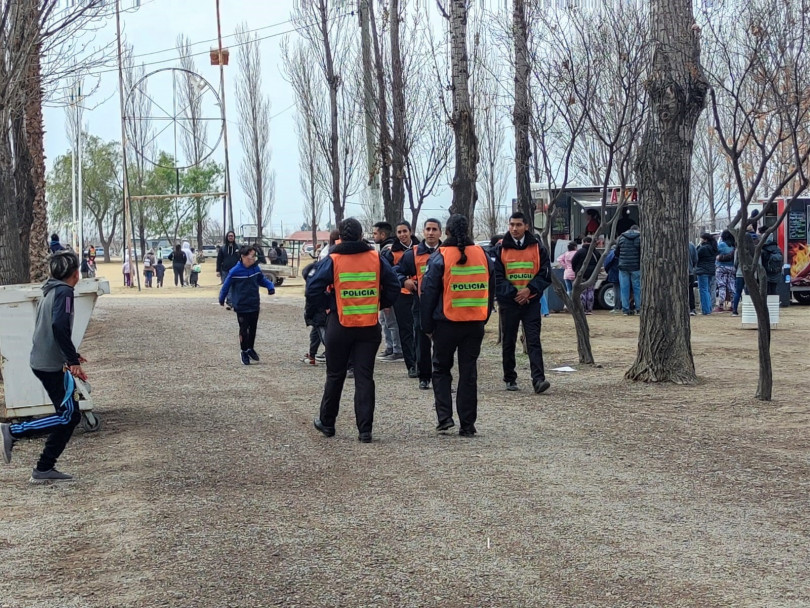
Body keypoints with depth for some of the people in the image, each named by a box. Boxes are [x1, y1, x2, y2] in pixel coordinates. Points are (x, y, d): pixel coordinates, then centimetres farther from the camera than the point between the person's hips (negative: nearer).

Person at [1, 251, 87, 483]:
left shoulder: (49, 292, 16)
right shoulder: (64, 292, -12)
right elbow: (59, 326, -26)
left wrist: (70, 355, 30)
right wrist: (73, 360, -23)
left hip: (41, 361, 9)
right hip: (52, 365, -9)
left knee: (71, 415, 10)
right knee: (68, 416, -5)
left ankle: (44, 469, 10)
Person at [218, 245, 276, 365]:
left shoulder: (255, 268, -6)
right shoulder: (235, 271, -20)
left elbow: (262, 279, 9)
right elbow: (226, 285, -9)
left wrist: (270, 286, -9)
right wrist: (221, 299, 1)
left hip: (255, 305, 5)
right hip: (241, 306, -5)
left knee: (253, 328, 16)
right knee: (244, 329, 3)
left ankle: (250, 348, 35)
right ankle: (244, 352, 21)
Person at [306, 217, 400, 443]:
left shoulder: (332, 260, -6)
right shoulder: (376, 259, -1)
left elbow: (314, 289, -11)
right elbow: (393, 286, 0)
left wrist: (312, 311, 5)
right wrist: (381, 304, 15)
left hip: (340, 325, -1)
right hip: (370, 327, 1)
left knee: (335, 375, 14)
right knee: (365, 377, 3)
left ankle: (327, 422, 27)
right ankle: (365, 430, -2)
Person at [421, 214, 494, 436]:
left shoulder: (440, 257, -9)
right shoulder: (482, 255, 3)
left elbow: (428, 294, -6)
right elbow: (491, 290, 10)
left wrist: (427, 326, 2)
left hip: (447, 324, -3)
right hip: (475, 324, 3)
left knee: (441, 370, 14)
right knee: (469, 373, 8)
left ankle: (444, 416, 1)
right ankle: (467, 425, 7)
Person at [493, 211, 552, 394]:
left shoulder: (537, 247, 3)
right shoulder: (501, 249, 1)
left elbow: (545, 274, 1)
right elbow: (497, 277, -2)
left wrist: (529, 289, -12)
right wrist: (513, 293, -13)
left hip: (531, 301, -1)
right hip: (508, 302, 1)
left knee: (534, 341, -8)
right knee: (508, 342, 7)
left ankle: (538, 379, -14)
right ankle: (510, 379, 18)